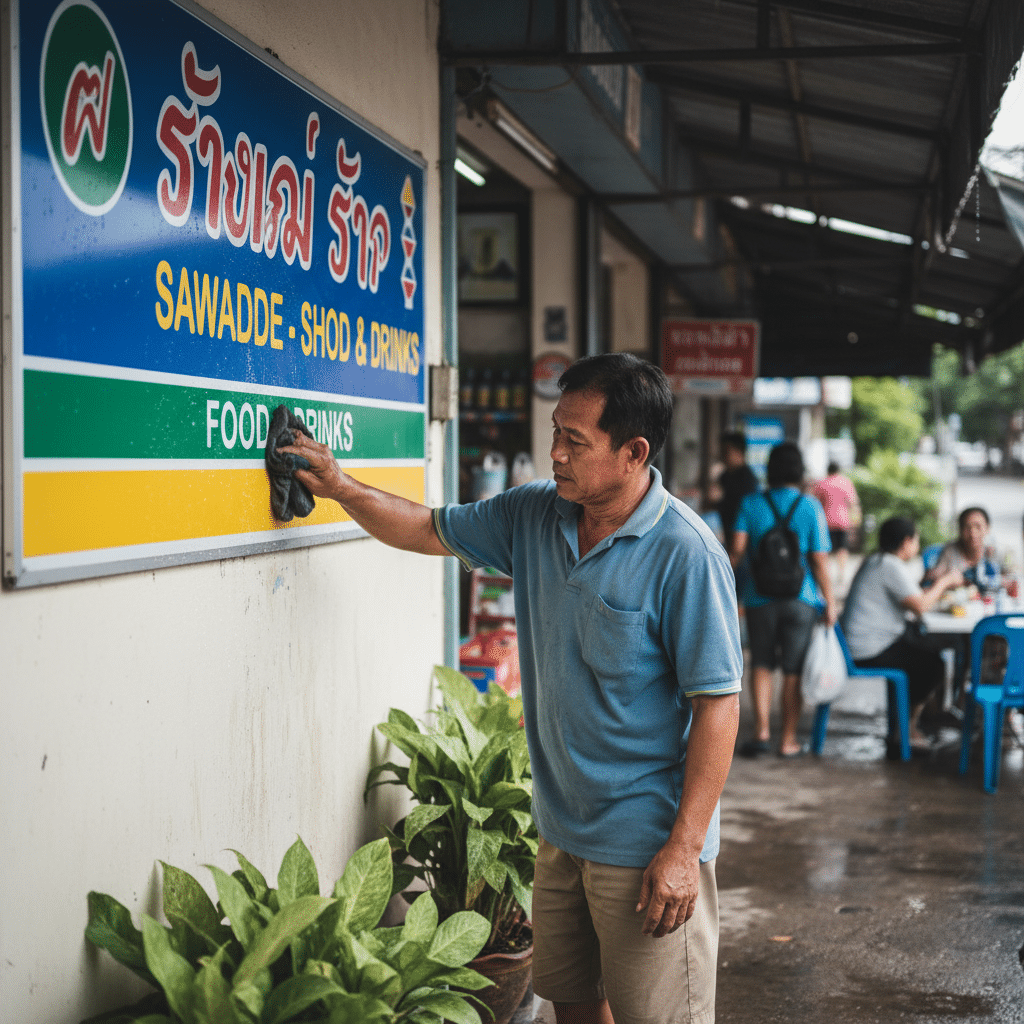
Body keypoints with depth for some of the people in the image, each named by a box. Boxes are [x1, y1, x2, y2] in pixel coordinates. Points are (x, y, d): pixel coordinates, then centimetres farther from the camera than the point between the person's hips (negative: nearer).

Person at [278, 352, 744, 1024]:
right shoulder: (534, 515, 2)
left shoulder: (685, 554, -19)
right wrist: (343, 489, 4)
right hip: (562, 829, 7)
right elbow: (429, 531, 18)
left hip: (646, 847, -7)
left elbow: (717, 705, -19)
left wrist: (684, 848, -21)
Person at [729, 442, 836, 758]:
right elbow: (819, 560, -7)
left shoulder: (751, 503, -1)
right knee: (793, 670, 7)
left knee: (761, 664, 14)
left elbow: (737, 549, -8)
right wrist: (829, 600, 1)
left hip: (760, 598, 1)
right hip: (801, 599, -1)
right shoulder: (810, 507, -5)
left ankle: (761, 729, 0)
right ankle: (788, 740, 12)